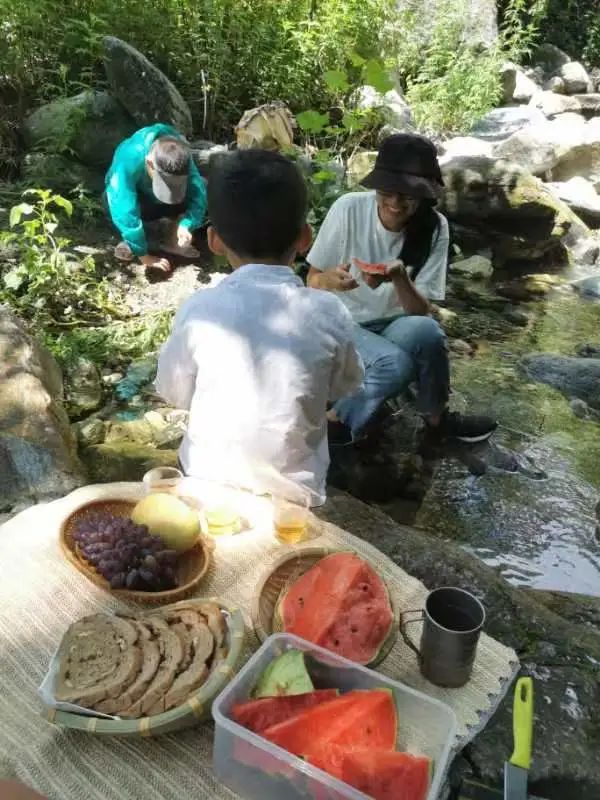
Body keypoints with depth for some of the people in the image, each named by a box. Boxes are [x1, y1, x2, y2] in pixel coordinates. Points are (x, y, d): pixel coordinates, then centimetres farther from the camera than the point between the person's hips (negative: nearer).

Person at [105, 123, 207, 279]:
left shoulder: (181, 157, -29)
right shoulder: (128, 161, -41)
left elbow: (198, 192, -28)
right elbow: (125, 213, -43)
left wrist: (186, 225, -45)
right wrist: (145, 257, -41)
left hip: (155, 201, 4)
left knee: (193, 192, -23)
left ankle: (173, 243, -7)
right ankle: (130, 242, -9)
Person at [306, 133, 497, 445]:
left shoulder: (434, 228, -11)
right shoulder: (348, 208, -16)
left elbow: (421, 311, -13)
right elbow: (312, 280, -7)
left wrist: (399, 278, -33)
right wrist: (331, 280, -30)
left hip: (395, 327, 3)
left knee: (425, 330, -32)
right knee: (396, 364, -33)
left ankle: (436, 418, -7)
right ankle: (337, 421, -8)